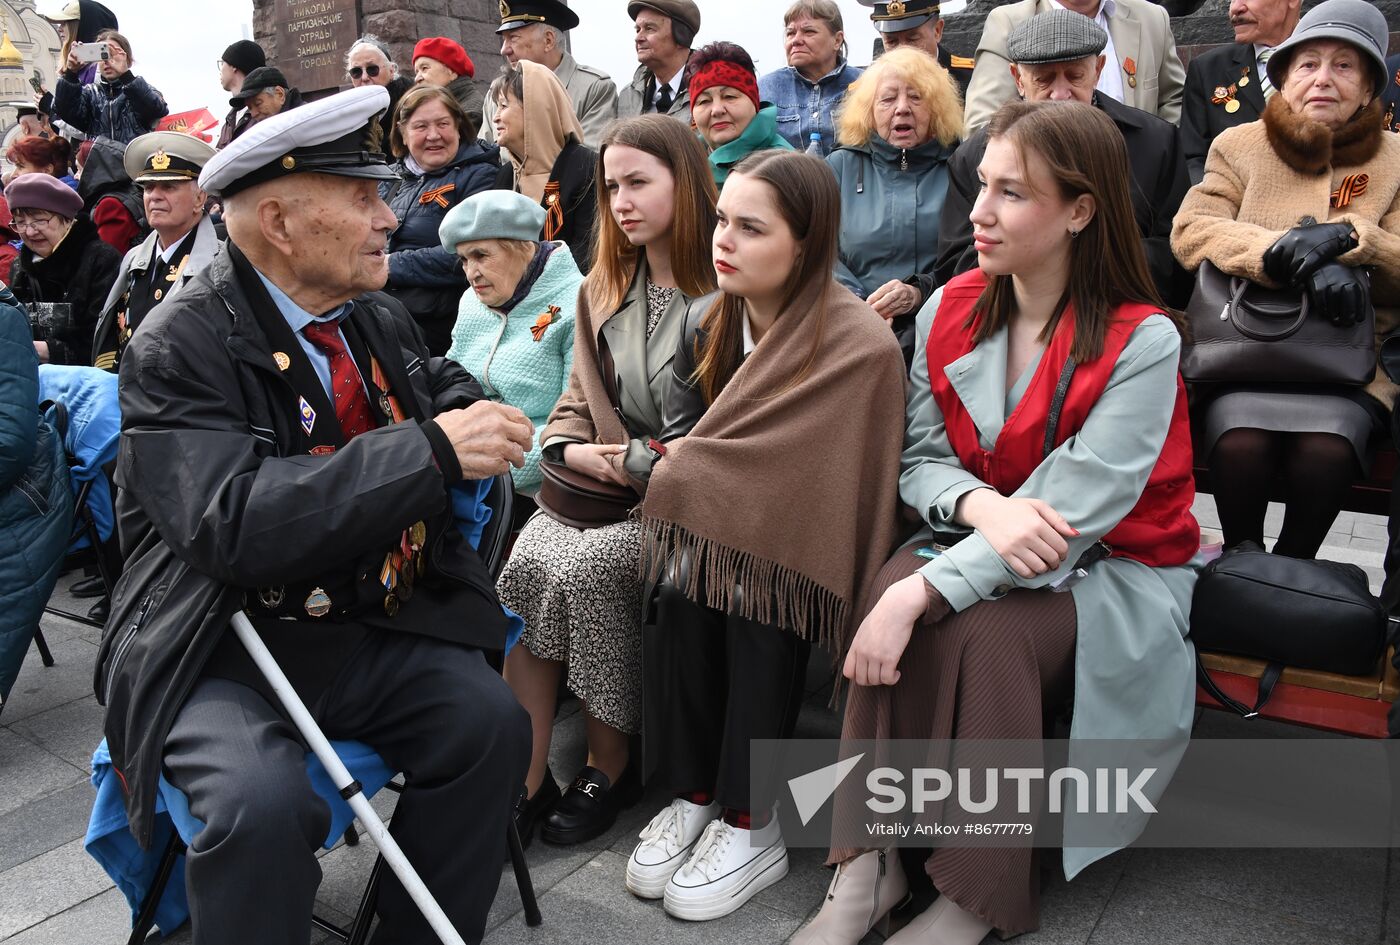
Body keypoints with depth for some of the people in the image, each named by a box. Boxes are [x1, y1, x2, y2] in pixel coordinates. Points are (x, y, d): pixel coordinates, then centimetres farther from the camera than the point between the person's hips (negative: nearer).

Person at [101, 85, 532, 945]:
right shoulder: (178, 349, -14)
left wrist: (474, 420, -6)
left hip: (372, 627, 5)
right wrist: (432, 451, -31)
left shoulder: (384, 322, 6)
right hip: (221, 643, -4)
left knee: (491, 725, -17)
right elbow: (232, 522, -27)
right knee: (261, 799, -29)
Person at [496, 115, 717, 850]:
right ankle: (526, 780, -15)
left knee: (577, 567, -28)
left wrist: (665, 463, -15)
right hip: (604, 486, 6)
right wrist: (571, 449, -5)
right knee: (522, 563, -23)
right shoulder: (603, 291, 17)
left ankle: (610, 765, -6)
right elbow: (577, 404, 18)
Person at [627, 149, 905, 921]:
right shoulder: (705, 323, 2)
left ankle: (751, 827, -13)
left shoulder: (859, 345, -19)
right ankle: (691, 795, -5)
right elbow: (678, 437, 7)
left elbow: (806, 478, -21)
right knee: (676, 591, -22)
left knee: (755, 597, -30)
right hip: (715, 528, 5)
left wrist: (678, 465, -14)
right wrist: (685, 465, -17)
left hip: (797, 543, -5)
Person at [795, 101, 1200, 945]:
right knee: (891, 590, -28)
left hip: (1114, 571, -4)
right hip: (981, 549, 4)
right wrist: (983, 504, -24)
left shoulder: (1141, 341, -17)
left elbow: (1073, 512, -24)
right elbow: (921, 462, 1)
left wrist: (919, 593, -33)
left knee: (983, 630, -33)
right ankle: (869, 862, -19)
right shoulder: (949, 312, -1)